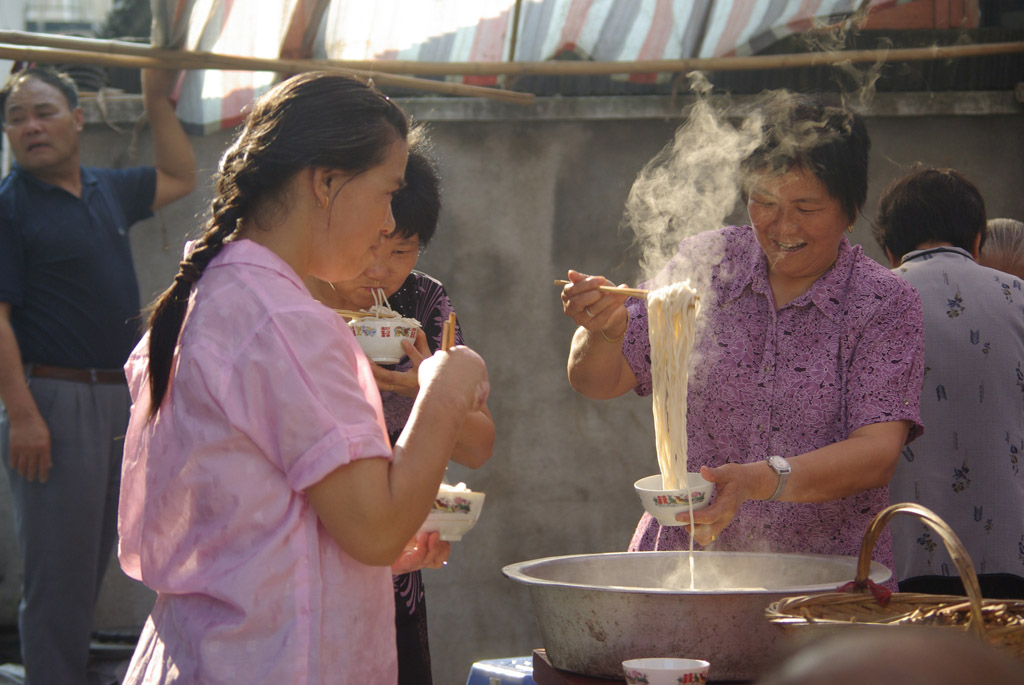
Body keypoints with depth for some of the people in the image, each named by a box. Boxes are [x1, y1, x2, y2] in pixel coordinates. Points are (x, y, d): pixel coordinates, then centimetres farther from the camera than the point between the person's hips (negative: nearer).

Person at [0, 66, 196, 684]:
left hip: (119, 398, 7)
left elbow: (179, 178, 31)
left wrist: (159, 101, 22)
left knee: (92, 567, 15)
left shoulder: (109, 191, 12)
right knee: (58, 576, -5)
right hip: (53, 401, -7)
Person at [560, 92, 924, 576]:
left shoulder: (887, 304, -1)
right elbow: (599, 382, 10)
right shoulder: (706, 263, 8)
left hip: (824, 576, -2)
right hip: (684, 566, 2)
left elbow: (878, 452, -11)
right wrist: (604, 332, -13)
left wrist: (762, 480, -27)